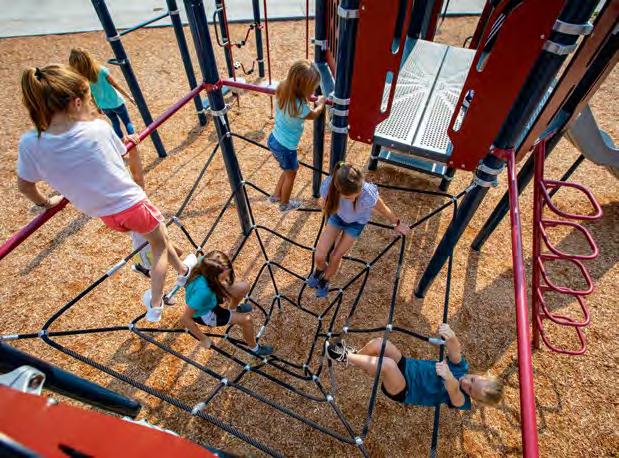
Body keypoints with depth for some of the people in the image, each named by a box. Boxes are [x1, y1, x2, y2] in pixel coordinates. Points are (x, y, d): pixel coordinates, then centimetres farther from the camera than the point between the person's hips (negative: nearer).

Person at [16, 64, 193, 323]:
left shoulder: (30, 144, -13)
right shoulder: (98, 127, -19)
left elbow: (25, 186, 2)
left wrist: (46, 202, 22)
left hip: (105, 215, 4)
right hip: (133, 205, -4)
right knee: (160, 244, 21)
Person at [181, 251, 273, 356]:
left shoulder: (206, 262, -29)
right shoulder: (202, 291, -45)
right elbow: (185, 319, -35)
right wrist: (203, 339, -23)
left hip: (210, 298, 6)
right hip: (203, 313, -6)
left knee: (244, 287, 6)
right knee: (247, 319, -11)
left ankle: (233, 309, 39)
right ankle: (254, 348, 20)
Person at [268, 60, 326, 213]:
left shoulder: (282, 90, -9)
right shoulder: (299, 107, -31)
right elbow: (314, 114, -8)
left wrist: (306, 97, 12)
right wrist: (321, 102, 9)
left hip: (273, 140, 7)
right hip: (285, 148, -7)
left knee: (289, 169, 29)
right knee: (291, 173, 20)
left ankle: (276, 195, 44)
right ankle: (285, 204, 41)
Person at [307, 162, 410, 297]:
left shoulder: (368, 195, -43)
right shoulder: (327, 185, -38)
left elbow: (384, 210, -19)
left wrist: (397, 224, 0)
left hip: (357, 222, -1)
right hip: (337, 216, 2)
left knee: (336, 257, 6)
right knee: (319, 256, -1)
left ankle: (325, 280, 41)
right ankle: (320, 270, 38)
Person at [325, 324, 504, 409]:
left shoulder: (461, 401, -12)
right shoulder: (461, 368, 0)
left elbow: (454, 390, -38)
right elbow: (455, 351, -22)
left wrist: (449, 377, -62)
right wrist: (450, 336, -47)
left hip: (403, 392, -5)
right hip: (406, 366, 6)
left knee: (387, 364, -37)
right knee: (378, 342, -17)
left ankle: (344, 357, -17)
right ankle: (352, 355, 10)